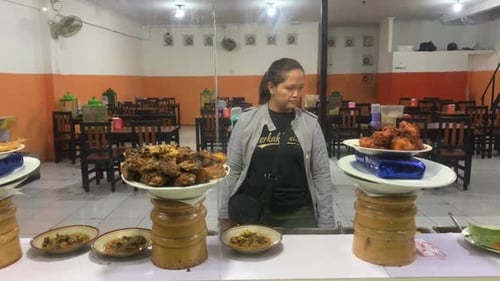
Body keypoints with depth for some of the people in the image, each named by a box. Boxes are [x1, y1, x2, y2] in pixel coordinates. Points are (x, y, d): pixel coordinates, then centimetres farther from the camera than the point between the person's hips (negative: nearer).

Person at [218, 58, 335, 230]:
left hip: (298, 214, 1)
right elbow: (232, 170, 0)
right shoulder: (247, 121, -5)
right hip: (252, 213, 0)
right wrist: (225, 215, 1)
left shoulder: (310, 123, -3)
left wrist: (326, 223, 0)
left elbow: (321, 175, 0)